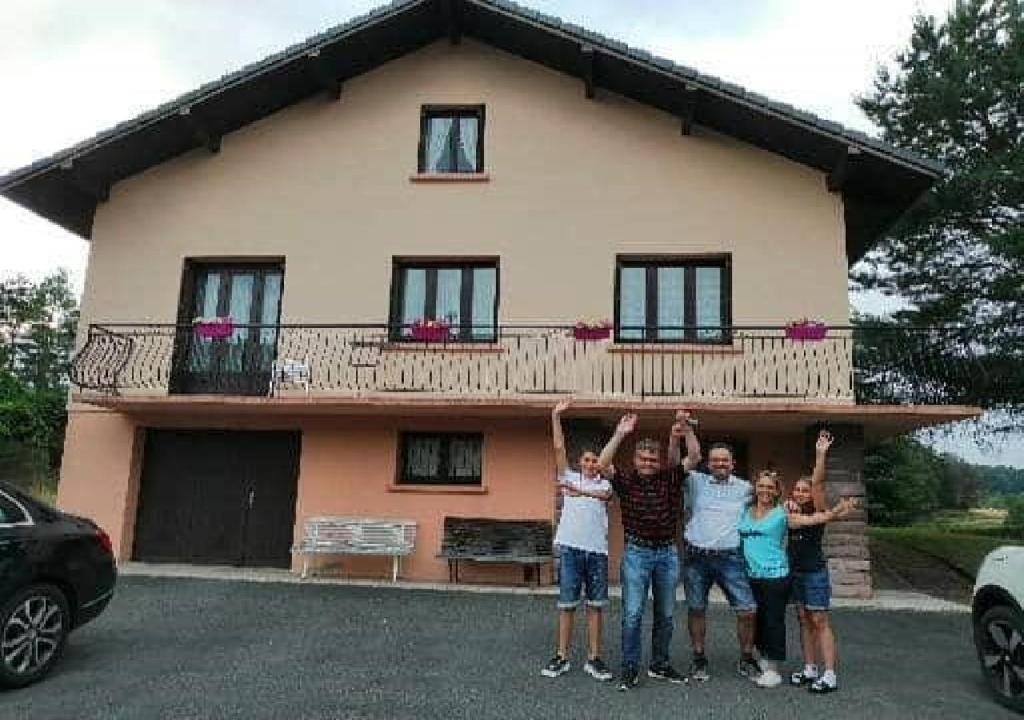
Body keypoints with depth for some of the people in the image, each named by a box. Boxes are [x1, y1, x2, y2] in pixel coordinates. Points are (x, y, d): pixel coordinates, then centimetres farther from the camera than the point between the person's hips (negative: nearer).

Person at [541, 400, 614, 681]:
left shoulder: (604, 484, 8)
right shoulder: (570, 478, 8)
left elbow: (602, 495, -16)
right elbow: (559, 448, -1)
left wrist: (579, 491, -35)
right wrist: (556, 416, -8)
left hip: (597, 549, 1)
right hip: (570, 547, -1)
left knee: (596, 605, 6)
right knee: (567, 603, 4)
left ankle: (594, 658, 15)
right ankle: (562, 657, 13)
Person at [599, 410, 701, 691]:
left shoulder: (670, 478, 3)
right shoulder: (626, 480, -3)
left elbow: (694, 458, -4)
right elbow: (602, 464, -18)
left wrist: (686, 430, -16)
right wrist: (620, 434, -23)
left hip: (668, 553, 3)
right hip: (637, 553, -3)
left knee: (665, 614, 13)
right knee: (632, 614, -4)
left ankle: (659, 665, 28)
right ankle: (630, 669, 8)